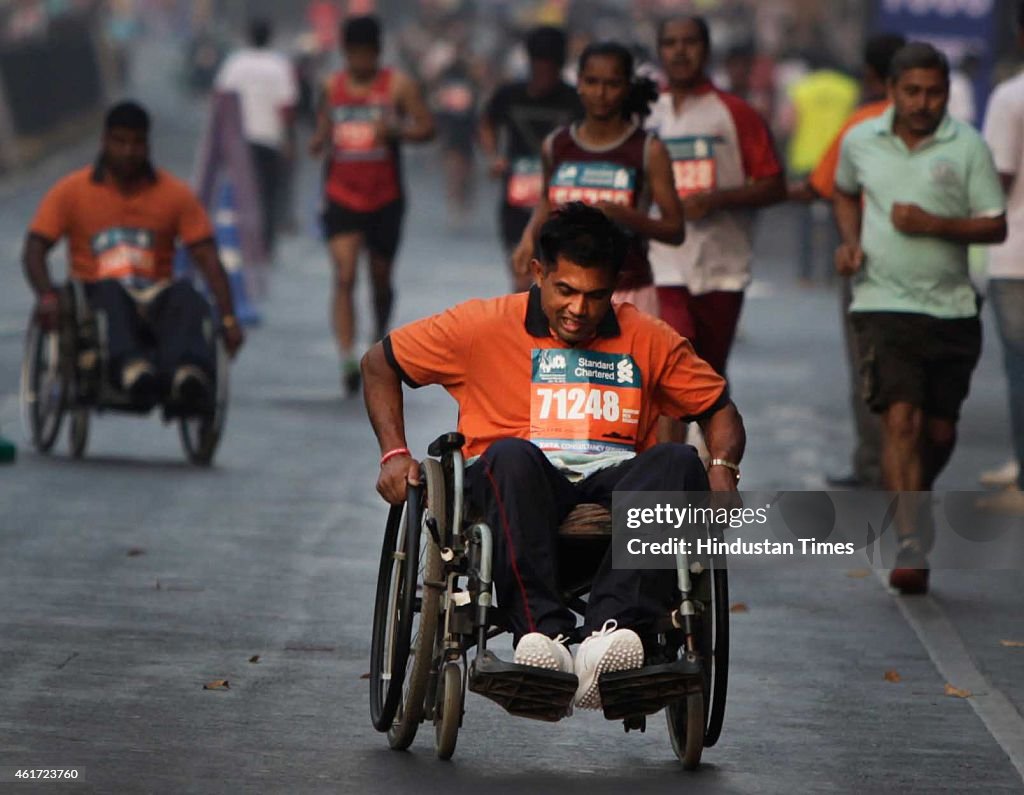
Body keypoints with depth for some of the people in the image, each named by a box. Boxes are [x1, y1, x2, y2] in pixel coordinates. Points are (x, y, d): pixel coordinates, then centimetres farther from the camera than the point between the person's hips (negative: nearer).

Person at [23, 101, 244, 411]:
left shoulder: (175, 194, 11)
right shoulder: (71, 192, 9)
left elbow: (207, 257, 3)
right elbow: (34, 249, 2)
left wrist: (228, 318, -11)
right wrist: (46, 296, -20)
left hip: (154, 297, 1)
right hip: (97, 295, -1)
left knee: (186, 296, -34)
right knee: (112, 293, -38)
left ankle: (189, 376, -64)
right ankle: (131, 369, -69)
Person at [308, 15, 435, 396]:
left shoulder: (398, 85, -1)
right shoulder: (332, 86, 8)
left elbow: (427, 127, -5)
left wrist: (395, 130, -23)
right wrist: (318, 143, -4)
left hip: (385, 197, -1)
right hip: (341, 196, 1)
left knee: (381, 279, 12)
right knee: (344, 276, -15)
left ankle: (380, 343, 38)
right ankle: (347, 358, -23)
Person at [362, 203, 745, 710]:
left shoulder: (648, 341, 15)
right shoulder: (485, 326, 9)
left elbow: (718, 407, 20)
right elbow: (380, 363, 17)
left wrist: (722, 469, -2)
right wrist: (395, 454, 4)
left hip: (615, 486, 2)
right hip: (516, 483, -2)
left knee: (678, 463, -32)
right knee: (512, 456, -39)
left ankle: (610, 628, -51)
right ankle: (542, 634, -54)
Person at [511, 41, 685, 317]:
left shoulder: (648, 151, -4)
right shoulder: (556, 146, 5)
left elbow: (675, 229, -5)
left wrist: (624, 215, -22)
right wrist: (529, 235, 3)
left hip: (628, 294, -3)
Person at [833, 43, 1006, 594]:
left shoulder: (967, 146, -2)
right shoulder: (860, 142, 5)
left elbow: (996, 227, -2)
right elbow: (845, 192, 26)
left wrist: (934, 225, -17)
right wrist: (850, 241, 7)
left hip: (951, 307, 1)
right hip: (883, 304, -1)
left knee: (939, 431, 9)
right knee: (901, 419, -16)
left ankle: (911, 502, 39)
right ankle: (910, 544, -20)